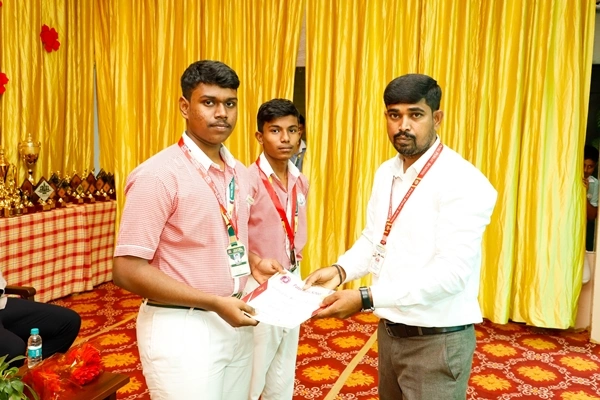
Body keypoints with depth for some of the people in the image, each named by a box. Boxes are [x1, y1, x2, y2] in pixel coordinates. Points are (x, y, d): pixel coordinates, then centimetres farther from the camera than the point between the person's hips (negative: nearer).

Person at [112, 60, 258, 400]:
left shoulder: (240, 174, 7)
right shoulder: (158, 175, -16)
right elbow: (128, 270, -19)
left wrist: (254, 265, -2)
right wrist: (215, 303, -20)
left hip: (234, 324, 7)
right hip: (182, 329, -7)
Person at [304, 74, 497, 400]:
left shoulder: (464, 183, -19)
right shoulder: (386, 173, 5)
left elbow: (451, 272, -27)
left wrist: (366, 298, -32)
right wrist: (340, 269, -9)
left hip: (436, 341, -7)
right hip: (389, 330, 7)